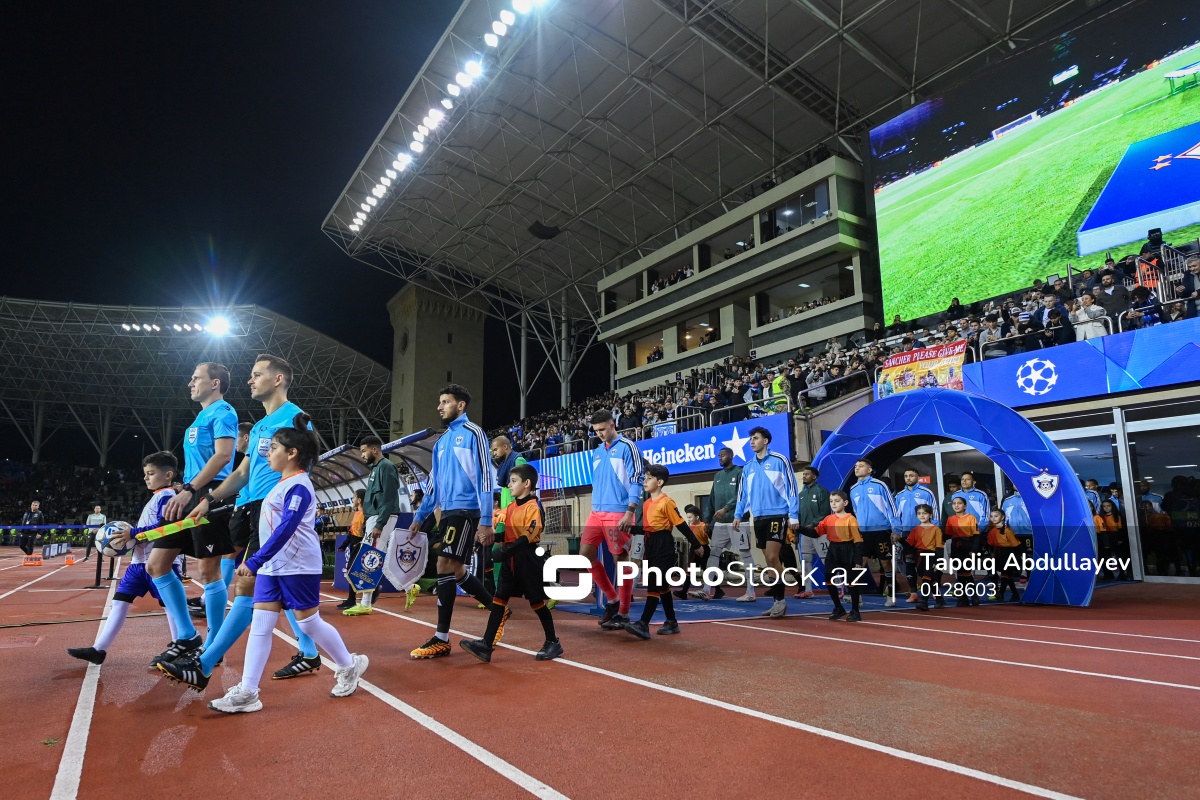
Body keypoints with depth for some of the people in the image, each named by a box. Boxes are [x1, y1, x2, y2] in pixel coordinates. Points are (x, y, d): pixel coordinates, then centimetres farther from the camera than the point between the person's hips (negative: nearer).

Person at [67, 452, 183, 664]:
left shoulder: (167, 496, -10)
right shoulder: (155, 498, 20)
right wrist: (128, 536, 11)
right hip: (139, 560, 10)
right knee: (119, 601, 8)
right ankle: (98, 649, 12)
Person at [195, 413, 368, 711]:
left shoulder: (298, 486, -16)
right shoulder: (281, 484, 12)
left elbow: (286, 529, -26)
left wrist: (254, 561, -29)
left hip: (298, 567, -8)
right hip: (272, 566, 9)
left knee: (309, 622, 2)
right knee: (260, 623, 2)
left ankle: (349, 666, 21)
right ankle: (247, 693, 5)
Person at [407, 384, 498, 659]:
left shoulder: (473, 433, -6)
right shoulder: (442, 441, 18)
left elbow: (484, 477, -12)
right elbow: (434, 484, 23)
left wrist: (486, 521, -18)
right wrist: (419, 517, 20)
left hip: (466, 511, -8)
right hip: (448, 512, 8)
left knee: (445, 566, -13)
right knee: (456, 570, 7)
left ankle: (441, 639, -2)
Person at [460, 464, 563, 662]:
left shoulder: (533, 506, -11)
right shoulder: (510, 508, 15)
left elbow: (530, 534, -22)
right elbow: (497, 525, 14)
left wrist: (507, 550, -27)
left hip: (527, 558, -8)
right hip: (511, 559, 8)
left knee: (537, 600, 2)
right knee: (499, 598, 1)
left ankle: (553, 642, 16)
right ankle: (487, 645, 0)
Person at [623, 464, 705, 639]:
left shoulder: (667, 502, -11)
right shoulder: (646, 503, 12)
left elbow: (681, 525, -9)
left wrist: (697, 545, -3)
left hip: (664, 546, -8)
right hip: (650, 545, 8)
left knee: (654, 584, -12)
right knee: (661, 585, 13)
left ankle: (643, 625, -14)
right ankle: (672, 623, 23)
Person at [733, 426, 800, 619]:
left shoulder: (780, 460, -4)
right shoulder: (748, 466, 12)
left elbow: (791, 488, -6)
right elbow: (743, 493, 17)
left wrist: (794, 516, -10)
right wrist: (738, 515, 9)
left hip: (778, 516, -6)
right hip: (758, 518, 6)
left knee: (772, 558, -11)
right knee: (770, 561, 9)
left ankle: (780, 600, 1)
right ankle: (778, 601, 16)